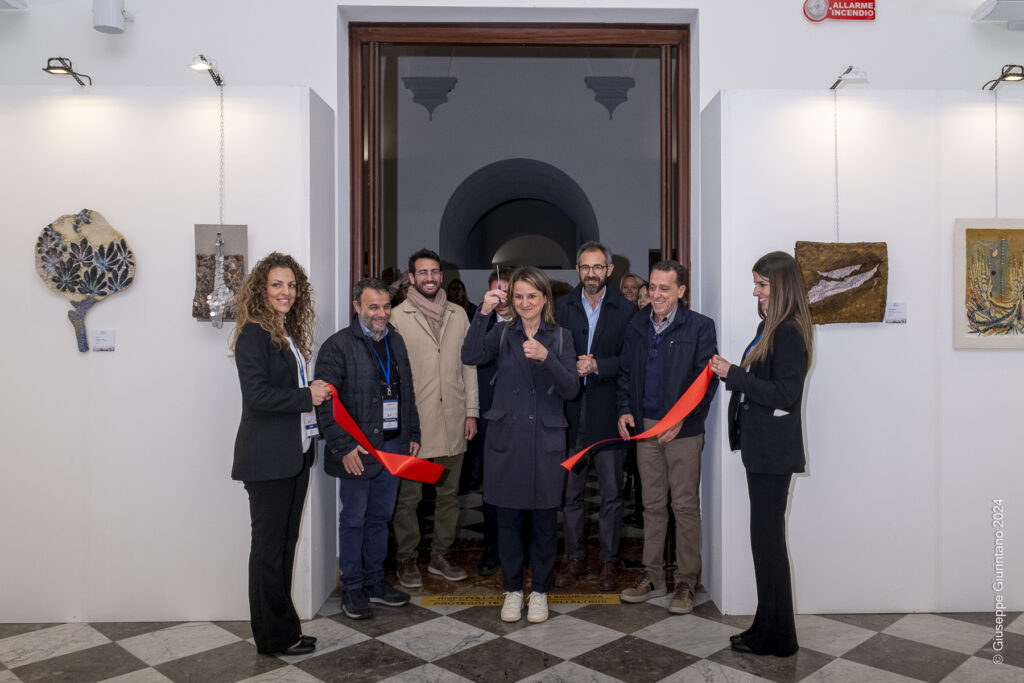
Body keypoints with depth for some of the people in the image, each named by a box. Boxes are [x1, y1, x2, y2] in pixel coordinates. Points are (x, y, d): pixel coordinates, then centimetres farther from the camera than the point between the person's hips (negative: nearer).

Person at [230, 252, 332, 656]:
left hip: (294, 454, 8)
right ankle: (274, 637, 14)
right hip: (267, 457, -8)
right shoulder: (253, 333, -11)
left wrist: (314, 393, 2)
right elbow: (257, 395, -19)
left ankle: (282, 628, 25)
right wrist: (307, 396, -16)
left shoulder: (290, 333, 15)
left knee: (286, 541, 14)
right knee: (269, 544, 2)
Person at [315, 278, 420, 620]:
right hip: (357, 451, -6)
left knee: (380, 517, 15)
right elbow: (326, 402, -14)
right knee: (354, 519, 6)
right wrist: (344, 446, -18)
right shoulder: (338, 346, -9)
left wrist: (413, 434, 14)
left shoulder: (396, 341, 11)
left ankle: (375, 582, 29)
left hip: (393, 446, 6)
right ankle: (352, 589, 20)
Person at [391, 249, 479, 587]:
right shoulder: (398, 316, -2)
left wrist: (471, 412, 7)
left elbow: (468, 365, 11)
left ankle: (441, 554, 26)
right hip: (412, 422, -4)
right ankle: (407, 559, 20)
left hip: (452, 421, 4)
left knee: (449, 492, 12)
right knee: (408, 495, 5)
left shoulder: (458, 314, 10)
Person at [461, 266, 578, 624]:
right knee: (508, 517, 8)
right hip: (507, 437, 0)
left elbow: (571, 388, -6)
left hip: (546, 439, 0)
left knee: (545, 518, 7)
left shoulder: (561, 337, 4)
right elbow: (470, 356, -14)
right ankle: (512, 589, 25)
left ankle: (540, 591, 25)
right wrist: (483, 312, -23)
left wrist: (546, 357, -22)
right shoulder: (503, 333, 4)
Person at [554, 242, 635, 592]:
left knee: (611, 492, 6)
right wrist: (571, 368, -14)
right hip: (570, 410, 2)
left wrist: (597, 365, -17)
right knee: (570, 490, 10)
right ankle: (574, 558, 24)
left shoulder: (626, 310, 1)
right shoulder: (562, 307, 7)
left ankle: (609, 561, 20)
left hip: (608, 412, -2)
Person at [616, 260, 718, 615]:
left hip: (683, 429, -4)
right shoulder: (637, 326, 8)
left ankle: (686, 582, 15)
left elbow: (706, 380, -9)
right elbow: (625, 373, 15)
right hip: (645, 426, 4)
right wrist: (625, 410, 1)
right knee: (653, 505, 13)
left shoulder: (699, 327, -6)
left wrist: (680, 420, -17)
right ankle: (652, 576, 24)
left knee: (685, 506, 3)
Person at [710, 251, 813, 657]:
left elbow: (783, 393, -20)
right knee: (766, 537, 15)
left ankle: (776, 638, 13)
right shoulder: (770, 327, 14)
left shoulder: (790, 333, -15)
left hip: (774, 451, -10)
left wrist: (733, 374, -18)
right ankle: (768, 629, 26)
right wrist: (732, 373, 1)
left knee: (767, 538, -1)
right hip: (761, 446, 10)